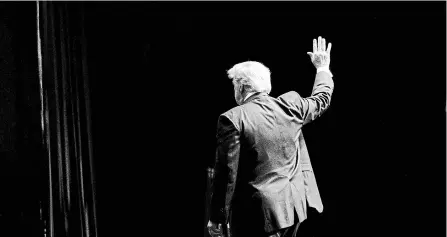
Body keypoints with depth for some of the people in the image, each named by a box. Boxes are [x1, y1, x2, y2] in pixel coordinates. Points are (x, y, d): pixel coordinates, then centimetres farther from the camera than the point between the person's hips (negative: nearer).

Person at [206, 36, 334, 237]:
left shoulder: (232, 119, -13)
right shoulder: (291, 105, 2)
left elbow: (226, 173, -14)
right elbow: (321, 99, 23)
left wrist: (217, 218, -7)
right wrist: (323, 68, 40)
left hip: (256, 214, -6)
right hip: (293, 205, 6)